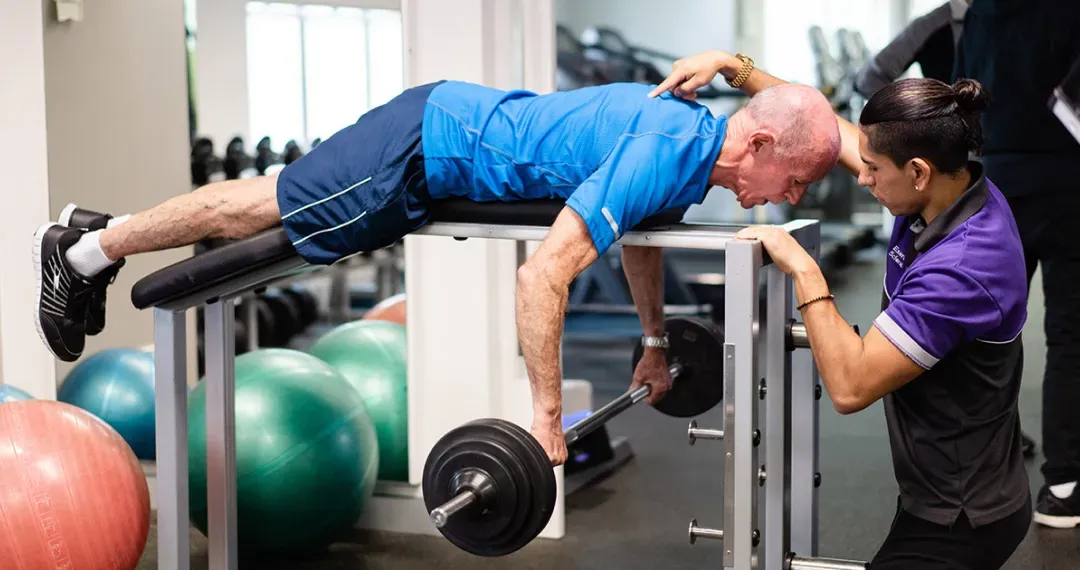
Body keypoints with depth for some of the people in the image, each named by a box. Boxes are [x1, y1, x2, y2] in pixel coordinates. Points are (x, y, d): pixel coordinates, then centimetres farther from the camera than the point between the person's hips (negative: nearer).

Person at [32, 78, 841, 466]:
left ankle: (100, 233, 34)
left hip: (453, 123, 8)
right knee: (259, 210, 5)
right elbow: (543, 275, -37)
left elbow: (640, 235, 20)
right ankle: (85, 249, 23)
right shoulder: (662, 158, -31)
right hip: (424, 151, -8)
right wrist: (547, 417, -32)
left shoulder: (692, 134, -1)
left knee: (267, 202, 19)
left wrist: (655, 343, 25)